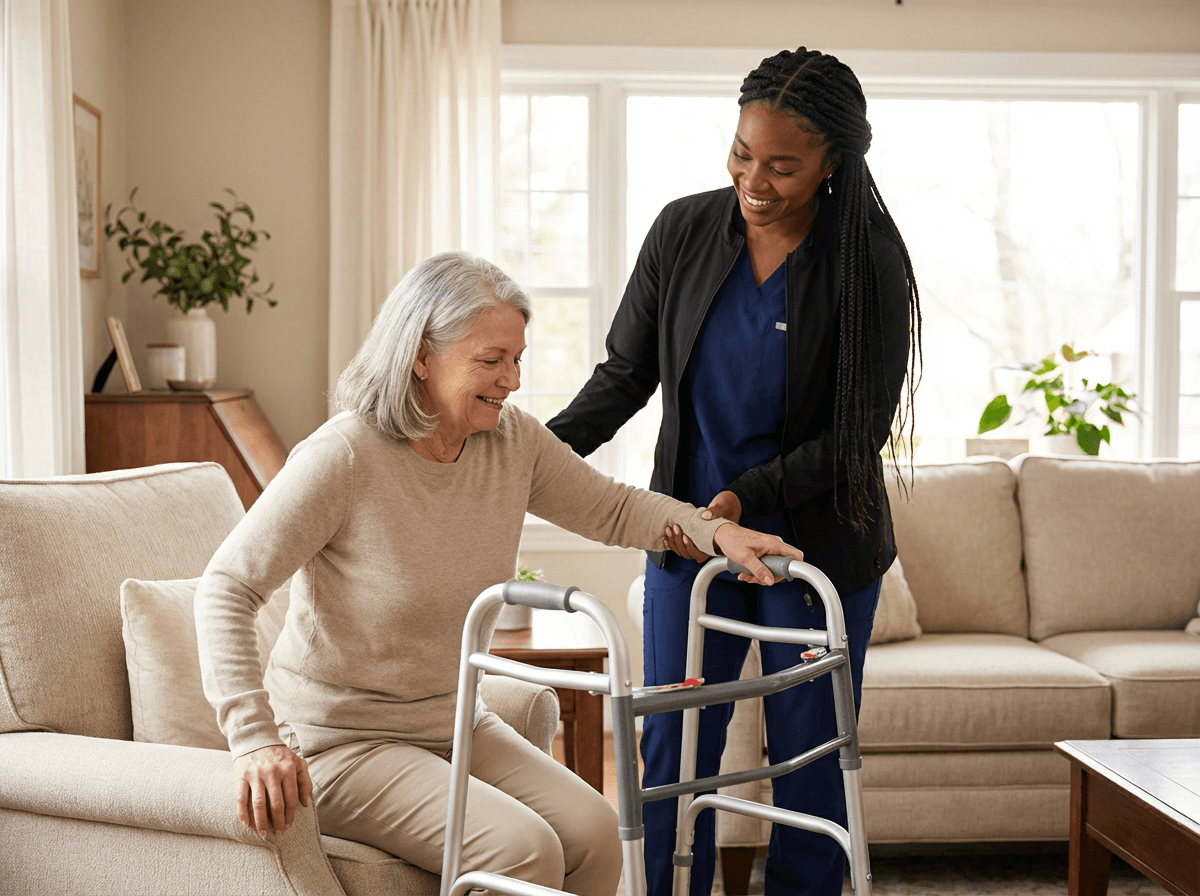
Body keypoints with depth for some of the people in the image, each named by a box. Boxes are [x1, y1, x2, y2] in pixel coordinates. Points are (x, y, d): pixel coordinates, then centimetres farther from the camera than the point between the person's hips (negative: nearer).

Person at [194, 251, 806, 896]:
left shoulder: (514, 441, -3)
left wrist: (714, 531, -7)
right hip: (340, 742, -6)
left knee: (594, 833, -12)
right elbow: (225, 590, -22)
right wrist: (255, 738, -31)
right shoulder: (341, 458, -22)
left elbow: (612, 510, 11)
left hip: (454, 725, 7)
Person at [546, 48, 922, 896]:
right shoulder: (683, 231, -6)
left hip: (818, 545, -2)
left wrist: (748, 497, -23)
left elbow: (860, 431, -12)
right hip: (688, 535, 3)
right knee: (671, 752, 8)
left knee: (808, 759, 9)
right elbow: (626, 373, 2)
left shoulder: (868, 263, -14)